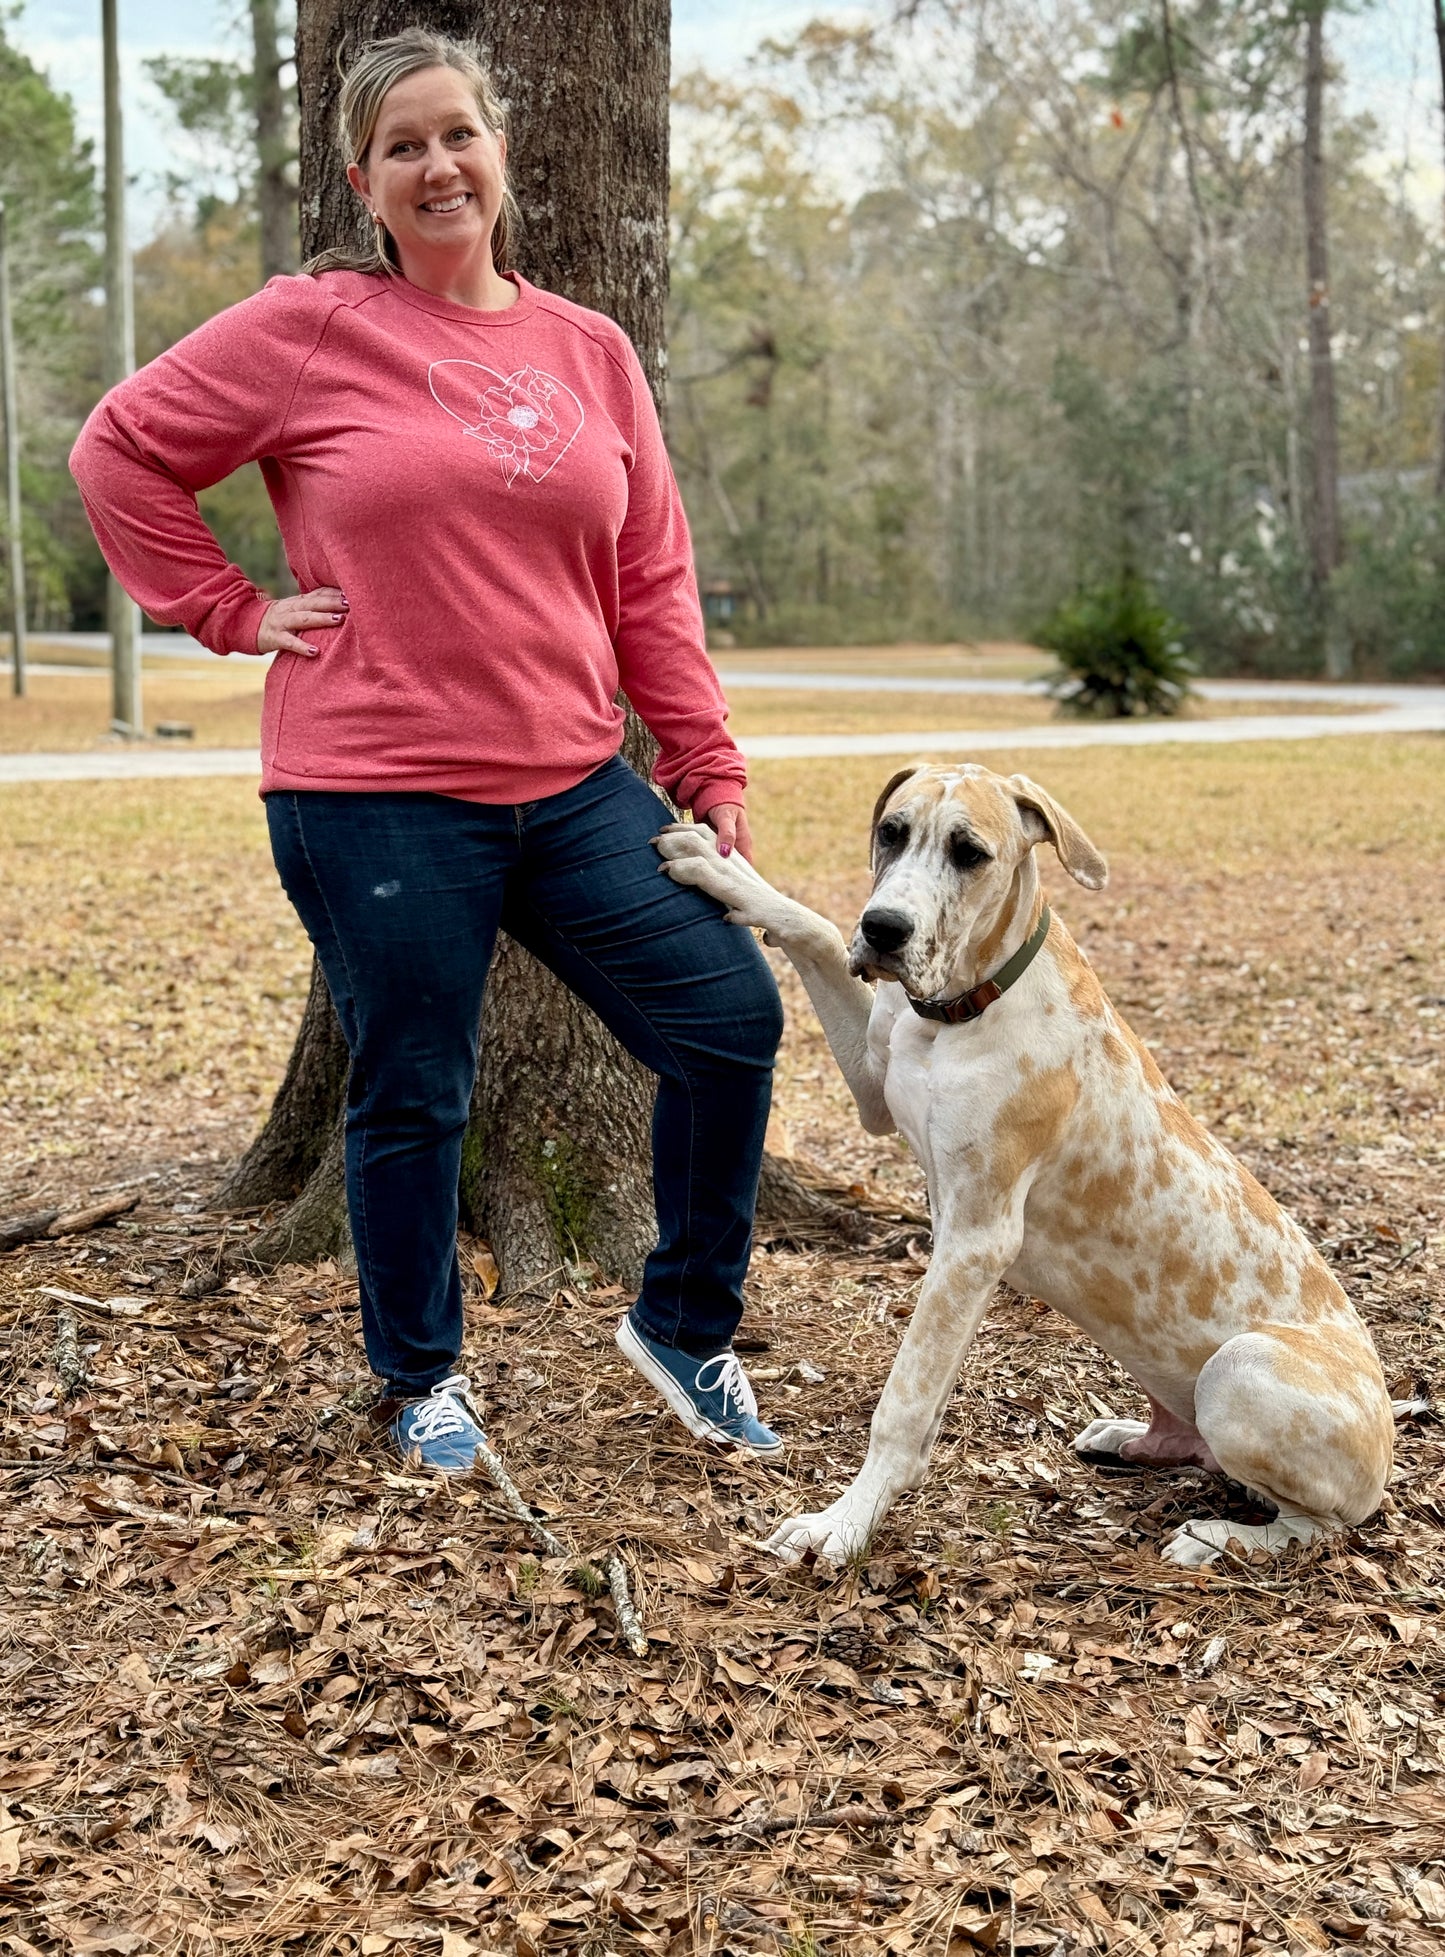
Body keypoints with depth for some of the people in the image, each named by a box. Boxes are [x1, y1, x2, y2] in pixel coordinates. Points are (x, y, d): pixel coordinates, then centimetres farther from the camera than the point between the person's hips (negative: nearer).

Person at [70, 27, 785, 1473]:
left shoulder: (588, 352, 10)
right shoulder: (311, 329, -2)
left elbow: (653, 583, 11)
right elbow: (120, 449, 4)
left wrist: (706, 769, 8)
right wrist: (231, 611, -1)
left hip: (573, 787, 4)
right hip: (376, 798, -4)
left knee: (731, 1019, 0)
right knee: (412, 1098, 7)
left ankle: (684, 1324, 21)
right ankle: (422, 1379, 30)